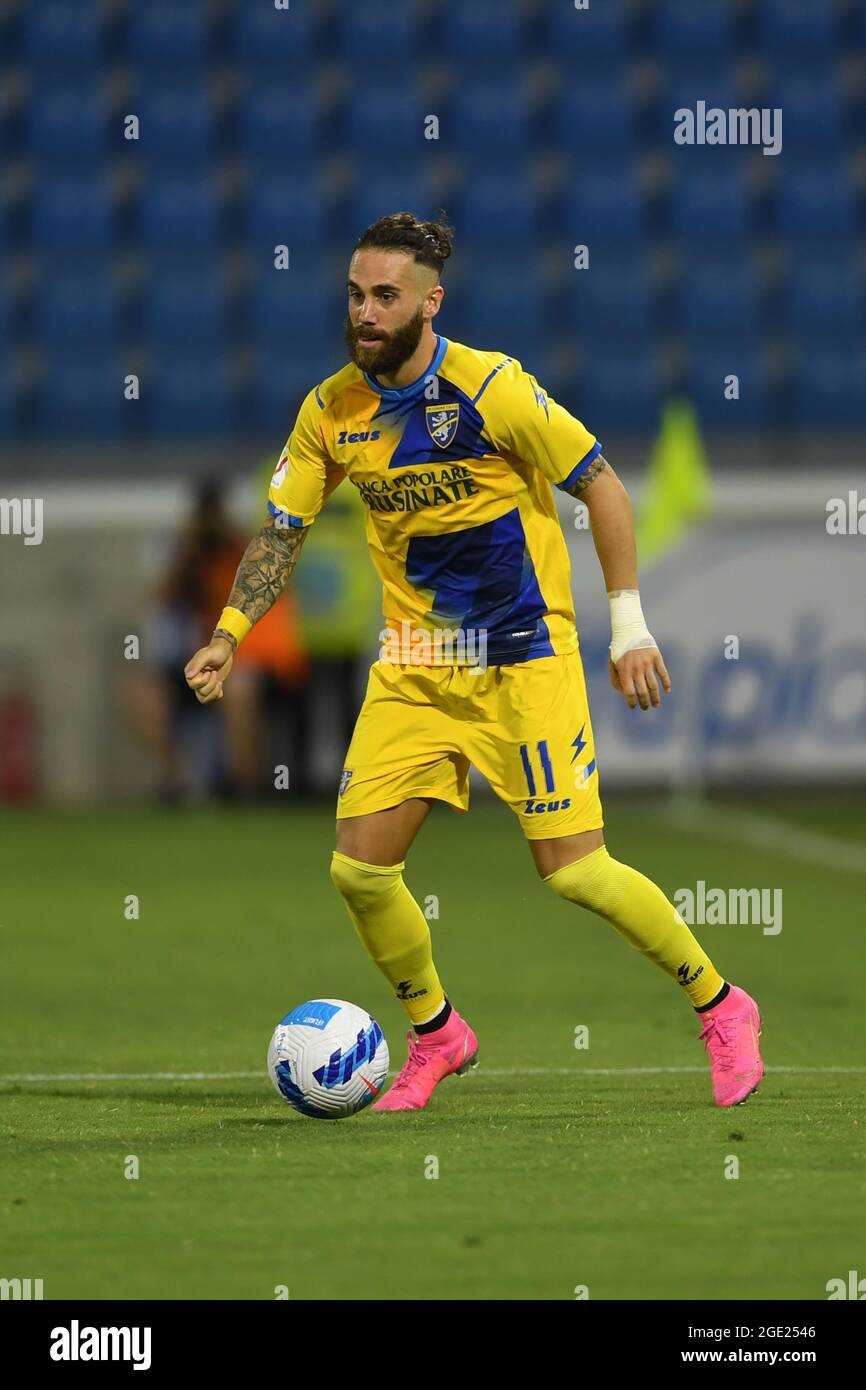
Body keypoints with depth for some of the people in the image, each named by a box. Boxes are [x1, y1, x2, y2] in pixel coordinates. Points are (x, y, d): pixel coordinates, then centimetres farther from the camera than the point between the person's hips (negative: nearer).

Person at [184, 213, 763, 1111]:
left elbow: (602, 487, -9)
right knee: (358, 868, -4)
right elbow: (281, 531, 10)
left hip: (523, 659, -5)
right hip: (413, 664, 5)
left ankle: (719, 1007, 12)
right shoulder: (332, 412, -1)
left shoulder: (492, 389, -16)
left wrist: (629, 626, -10)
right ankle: (435, 1033, 21)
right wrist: (229, 634, -2)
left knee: (571, 868, -10)